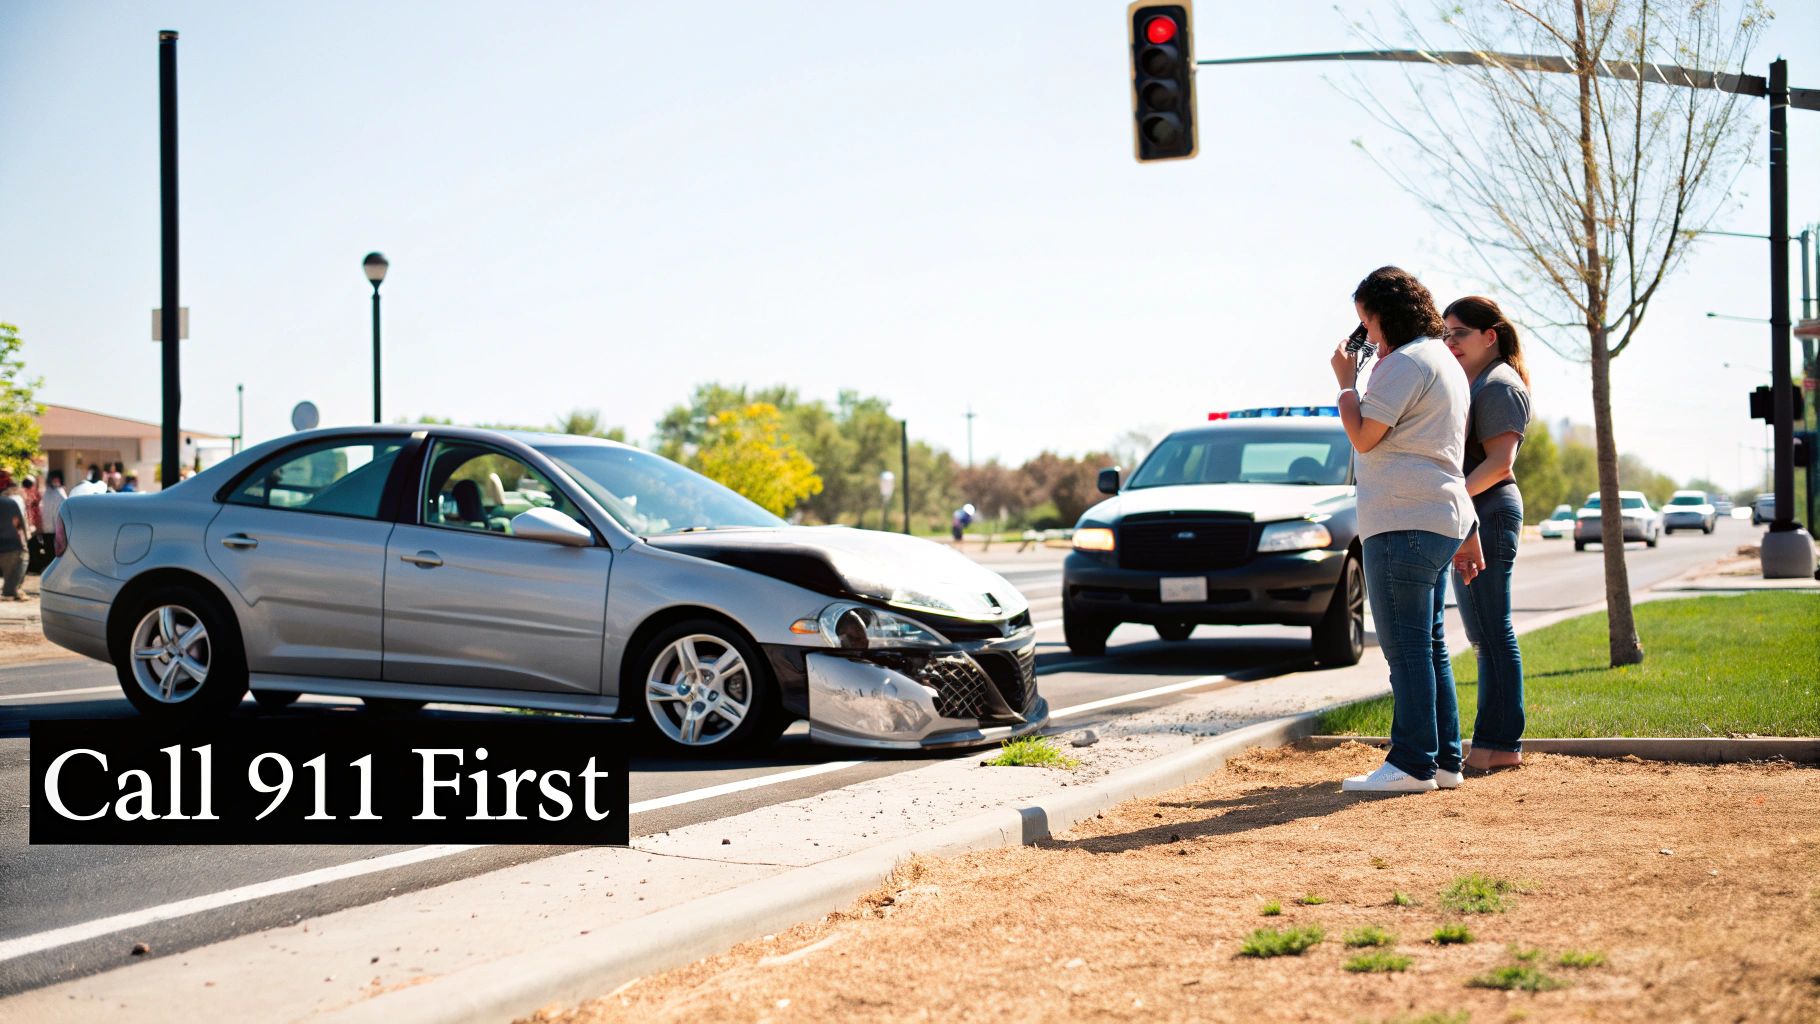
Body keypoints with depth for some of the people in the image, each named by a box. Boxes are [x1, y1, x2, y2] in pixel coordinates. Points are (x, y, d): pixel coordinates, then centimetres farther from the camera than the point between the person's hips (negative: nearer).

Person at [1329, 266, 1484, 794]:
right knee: (1428, 646, 13)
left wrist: (1346, 381, 0)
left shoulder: (1404, 363, -12)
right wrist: (1466, 534, 26)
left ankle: (1413, 763, -6)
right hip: (1443, 520, 10)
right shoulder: (1445, 363, 21)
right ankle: (1444, 760, 16)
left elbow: (1363, 436, -15)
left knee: (1407, 647, -8)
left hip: (1404, 523, -10)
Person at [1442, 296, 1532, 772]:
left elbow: (1499, 463, -19)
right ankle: (1498, 742, 13)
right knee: (1485, 636, 10)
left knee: (1492, 634, -10)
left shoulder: (1500, 385, -9)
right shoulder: (1471, 383, 21)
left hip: (1487, 513, -11)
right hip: (1470, 518, 11)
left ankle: (1499, 744, -10)